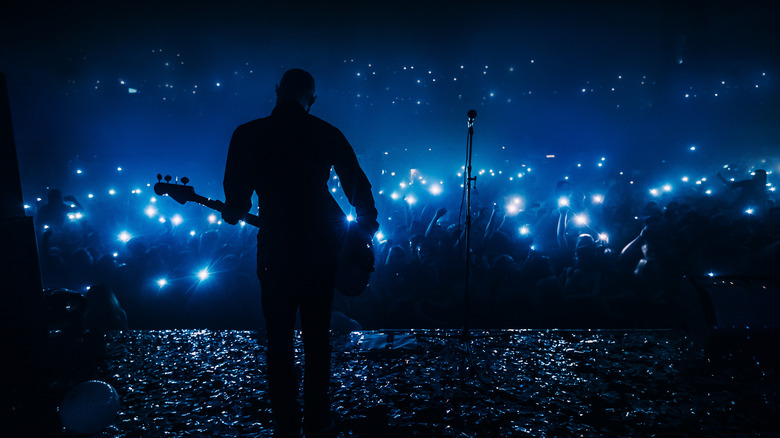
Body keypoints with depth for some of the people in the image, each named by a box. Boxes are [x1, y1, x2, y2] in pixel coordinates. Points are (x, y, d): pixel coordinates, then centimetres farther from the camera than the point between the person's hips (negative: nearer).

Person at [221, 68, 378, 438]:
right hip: (321, 245, 2)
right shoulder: (328, 134, 2)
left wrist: (232, 213, 19)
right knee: (316, 337, 14)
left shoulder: (246, 135, -2)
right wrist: (366, 229, 13)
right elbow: (359, 186, 2)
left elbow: (236, 201, -3)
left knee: (279, 339, 12)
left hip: (275, 247, -1)